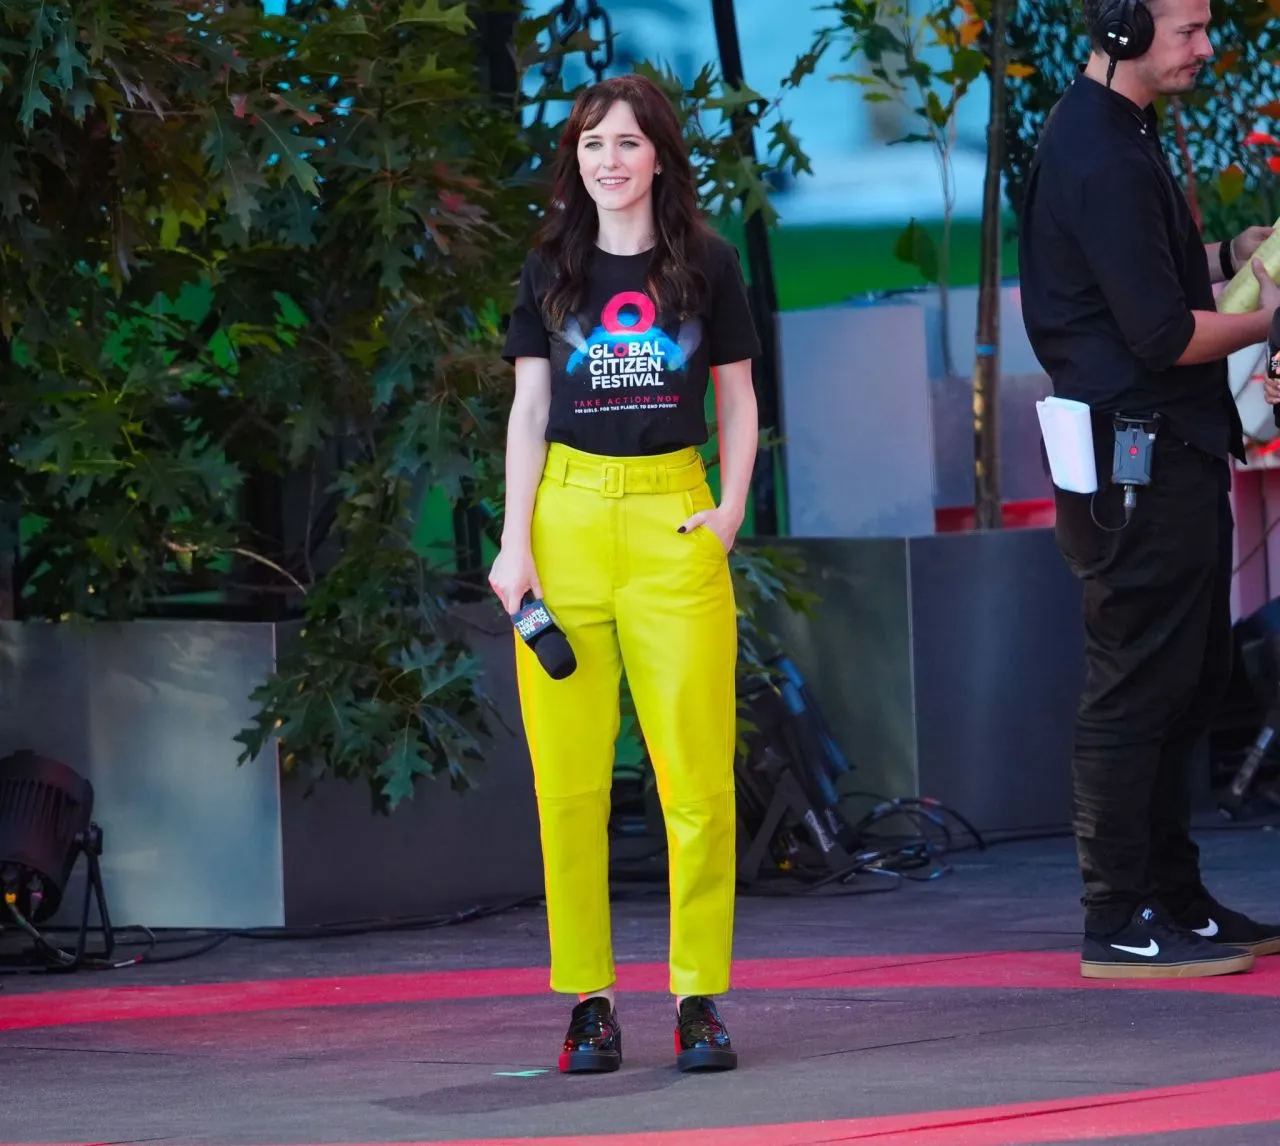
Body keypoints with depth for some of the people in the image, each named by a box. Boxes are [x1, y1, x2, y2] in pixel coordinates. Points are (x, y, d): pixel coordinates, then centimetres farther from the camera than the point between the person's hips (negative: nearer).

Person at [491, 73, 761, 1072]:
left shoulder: (706, 265, 7)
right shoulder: (552, 270, 10)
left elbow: (737, 400, 13)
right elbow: (529, 412, 11)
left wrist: (732, 508, -1)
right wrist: (516, 542, 1)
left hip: (673, 518, -1)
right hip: (567, 516, 1)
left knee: (698, 772, -6)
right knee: (569, 776, -2)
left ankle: (701, 996, 0)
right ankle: (588, 999, 4)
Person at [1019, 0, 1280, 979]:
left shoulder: (1119, 135, 15)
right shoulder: (1101, 156, -19)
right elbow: (1161, 333, -21)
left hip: (1174, 450, 11)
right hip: (1135, 462, -11)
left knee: (1190, 679, 15)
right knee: (1137, 686, -6)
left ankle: (1175, 897, 23)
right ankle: (1120, 922, -1)